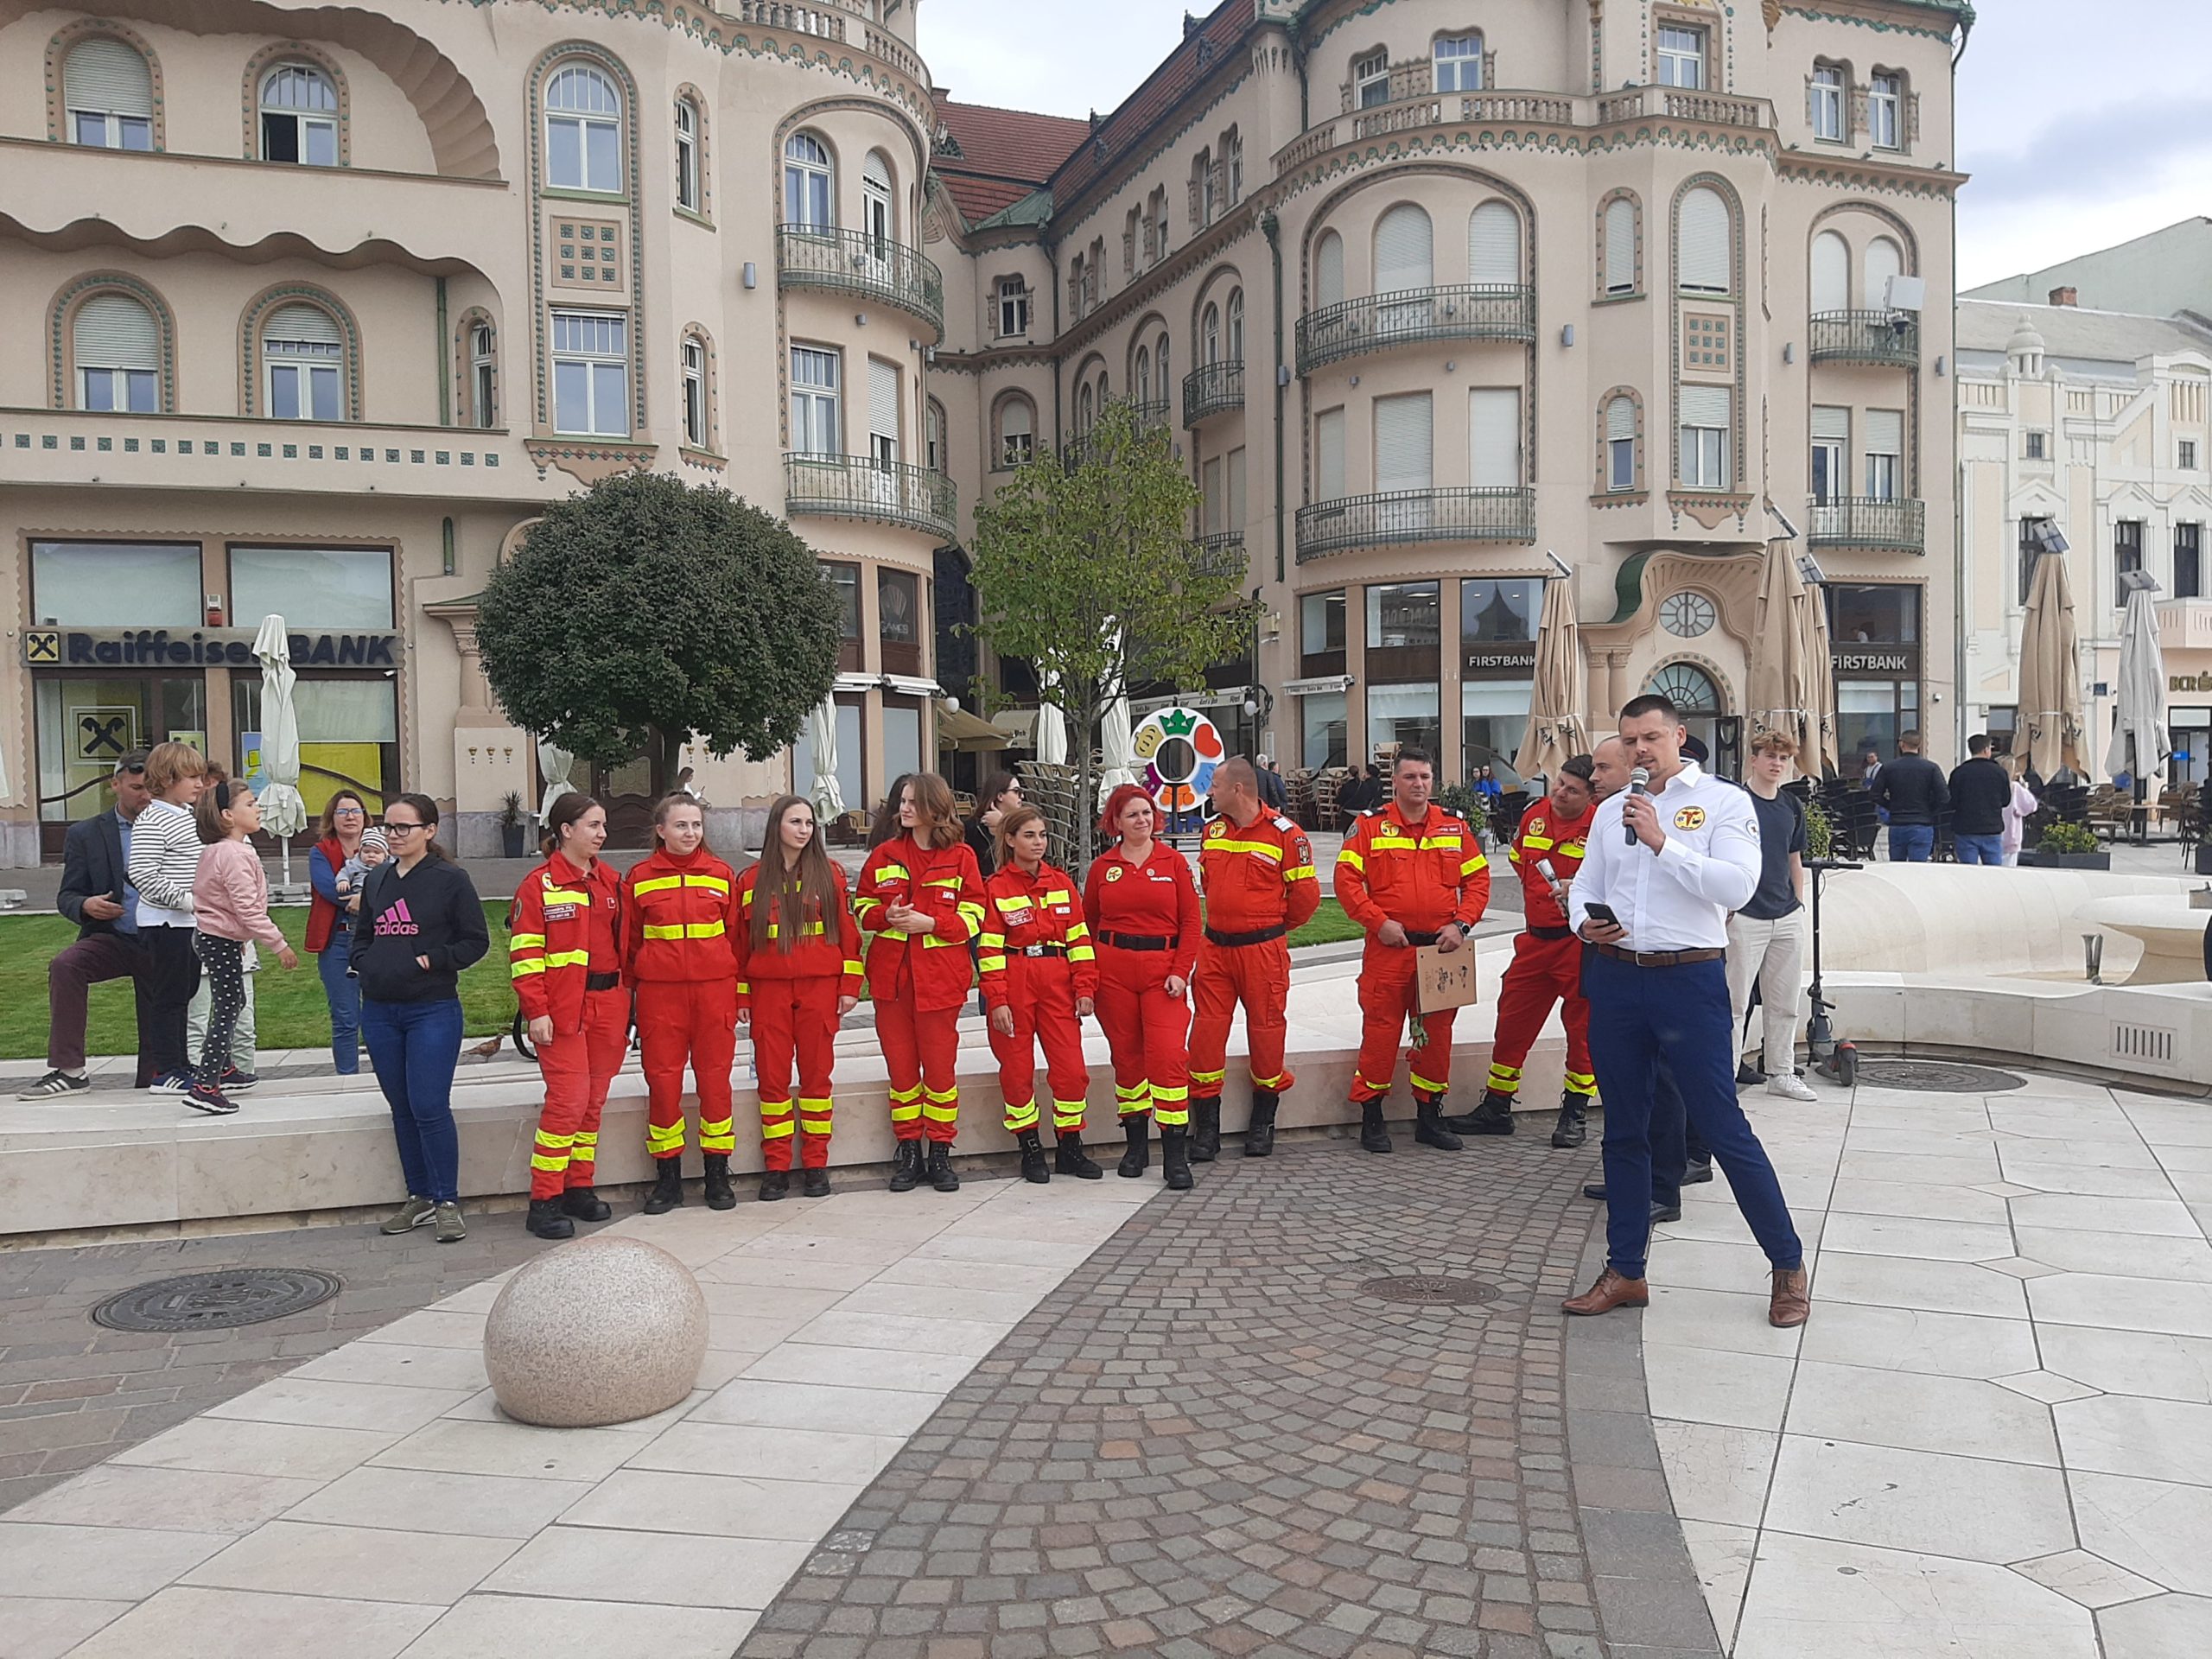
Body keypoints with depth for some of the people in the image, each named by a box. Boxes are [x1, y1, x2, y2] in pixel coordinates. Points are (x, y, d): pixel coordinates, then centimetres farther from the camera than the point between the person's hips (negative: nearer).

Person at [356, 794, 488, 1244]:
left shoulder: (451, 879, -5)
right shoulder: (377, 880, 12)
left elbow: (476, 940, -4)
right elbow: (360, 933, 23)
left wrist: (432, 960, -14)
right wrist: (361, 962, 3)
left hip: (433, 1010, -6)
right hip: (379, 1011, 6)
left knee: (429, 1106, -10)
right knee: (402, 1107, 11)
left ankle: (447, 1202, 2)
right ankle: (420, 1197, 22)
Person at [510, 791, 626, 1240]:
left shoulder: (611, 882, 13)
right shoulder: (538, 885, -5)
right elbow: (524, 953, -8)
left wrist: (626, 1001, 13)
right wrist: (536, 1011, -13)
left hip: (607, 1006, 6)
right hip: (562, 1010, -6)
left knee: (592, 1101, 10)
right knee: (568, 1099, -10)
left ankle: (579, 1190, 20)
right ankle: (544, 1201, -2)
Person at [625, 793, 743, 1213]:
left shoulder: (722, 875, 5)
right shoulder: (639, 878, 3)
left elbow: (735, 936, 8)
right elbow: (629, 940, 7)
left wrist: (738, 993, 6)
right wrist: (627, 993, 5)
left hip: (714, 990, 1)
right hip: (659, 993, 0)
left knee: (715, 1080, 4)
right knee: (662, 1082, 2)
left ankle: (718, 1174, 15)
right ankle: (667, 1176, 15)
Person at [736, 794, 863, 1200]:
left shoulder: (829, 875, 6)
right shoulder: (752, 881, 8)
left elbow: (847, 932, 4)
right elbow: (740, 941, 8)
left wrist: (849, 986, -2)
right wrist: (741, 995, 4)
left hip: (819, 987, -1)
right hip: (769, 990, 1)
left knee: (816, 1074, 3)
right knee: (772, 1076, 1)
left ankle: (815, 1163, 11)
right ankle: (776, 1167, 9)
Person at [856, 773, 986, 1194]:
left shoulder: (960, 857, 0)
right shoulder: (884, 856, 9)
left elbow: (974, 916, -2)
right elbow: (863, 907, 12)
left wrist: (930, 922, -15)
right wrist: (887, 916, -9)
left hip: (940, 976, -3)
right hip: (891, 974, 3)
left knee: (940, 1065, 2)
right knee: (900, 1065, 7)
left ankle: (940, 1152, 14)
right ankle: (908, 1151, 17)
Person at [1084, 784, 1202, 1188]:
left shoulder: (1174, 862, 3)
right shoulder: (1102, 867, 6)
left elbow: (1190, 921, 1)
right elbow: (1088, 923, 13)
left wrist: (1181, 971, -8)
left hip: (1162, 968, -2)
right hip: (1113, 969, 2)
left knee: (1168, 1056, -11)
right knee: (1126, 1056, 8)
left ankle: (1175, 1155, -7)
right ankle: (1135, 1145, 22)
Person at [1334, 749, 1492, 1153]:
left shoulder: (1455, 828, 9)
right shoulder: (1370, 827, 1)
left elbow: (1478, 879, 9)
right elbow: (1346, 879, -4)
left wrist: (1461, 924, -4)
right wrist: (1378, 921, -12)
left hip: (1441, 949, 3)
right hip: (1388, 949, -3)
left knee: (1437, 1032, 9)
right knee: (1380, 1029, -2)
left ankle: (1430, 1116, 21)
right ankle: (1371, 1116, 10)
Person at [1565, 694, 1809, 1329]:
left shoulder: (1723, 801, -2)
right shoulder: (1612, 810, 13)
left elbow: (1738, 884, -15)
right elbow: (1585, 884, 16)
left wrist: (1661, 842, -18)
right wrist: (1584, 921, -6)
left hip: (1689, 977, -5)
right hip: (1615, 978, 5)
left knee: (1723, 1128, -3)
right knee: (1624, 1131, 12)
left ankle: (1788, 1265, 13)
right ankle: (1625, 1272, 23)